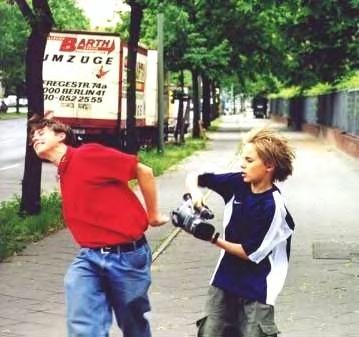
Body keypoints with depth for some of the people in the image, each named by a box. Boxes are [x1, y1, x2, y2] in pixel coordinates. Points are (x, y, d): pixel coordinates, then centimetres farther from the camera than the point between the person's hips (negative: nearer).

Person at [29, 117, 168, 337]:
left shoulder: (88, 154, -11)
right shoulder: (63, 176, 12)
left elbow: (144, 172, -9)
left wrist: (153, 215, 2)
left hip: (127, 255, -5)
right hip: (90, 257, 5)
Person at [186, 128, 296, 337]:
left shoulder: (273, 207, -20)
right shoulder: (238, 183, -4)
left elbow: (250, 253, -16)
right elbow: (194, 177, 7)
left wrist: (214, 240, -16)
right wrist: (196, 193, -14)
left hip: (256, 289, -6)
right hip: (225, 280, 6)